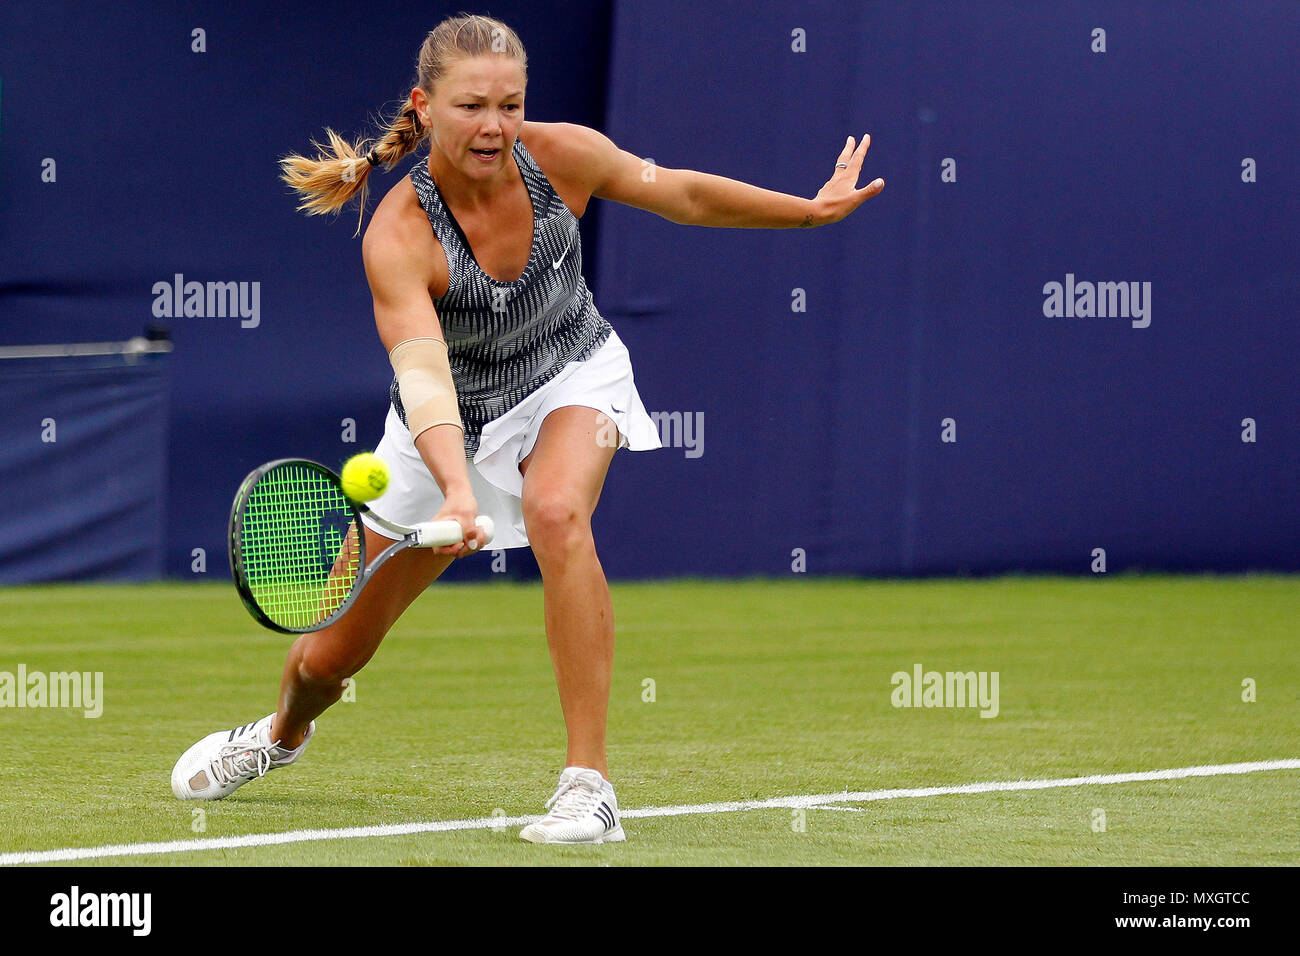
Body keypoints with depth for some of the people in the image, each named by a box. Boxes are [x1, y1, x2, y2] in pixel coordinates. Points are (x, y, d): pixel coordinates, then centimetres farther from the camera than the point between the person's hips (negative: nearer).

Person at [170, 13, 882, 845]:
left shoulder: (562, 156, -21)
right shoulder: (398, 236, -31)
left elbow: (686, 195, -2)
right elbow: (424, 375, -42)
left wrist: (814, 209, 5)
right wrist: (457, 490, -59)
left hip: (573, 378, 0)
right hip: (457, 421, 0)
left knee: (556, 511, -37)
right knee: (331, 654, 9)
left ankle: (590, 784, -33)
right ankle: (284, 734, 50)